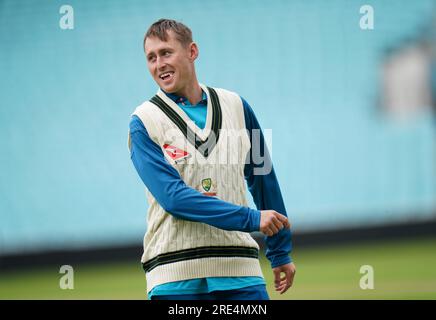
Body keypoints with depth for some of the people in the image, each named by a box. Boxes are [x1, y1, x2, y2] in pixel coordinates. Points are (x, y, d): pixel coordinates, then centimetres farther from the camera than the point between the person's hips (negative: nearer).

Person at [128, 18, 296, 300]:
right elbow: (173, 196, -13)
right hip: (175, 275, -3)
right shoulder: (144, 122, -1)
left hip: (240, 268, 3)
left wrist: (281, 252, 19)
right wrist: (250, 218, -18)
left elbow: (264, 181, 19)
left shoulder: (236, 107, 11)